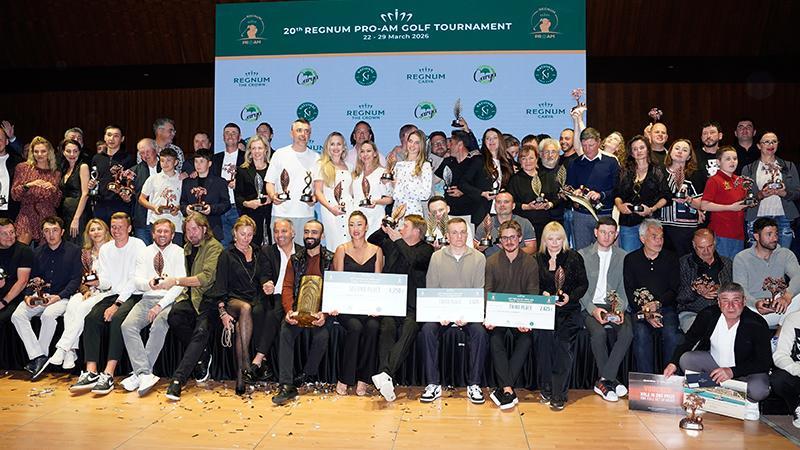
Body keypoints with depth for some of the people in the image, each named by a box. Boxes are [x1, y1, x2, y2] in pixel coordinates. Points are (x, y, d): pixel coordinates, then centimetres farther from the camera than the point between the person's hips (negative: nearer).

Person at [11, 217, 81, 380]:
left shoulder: (73, 250, 0)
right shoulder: (38, 252, 14)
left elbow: (76, 279, -5)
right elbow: (33, 277, 17)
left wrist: (59, 296, -17)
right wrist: (28, 295, -3)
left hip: (62, 297, -5)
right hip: (40, 296, 5)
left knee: (48, 315, -34)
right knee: (17, 315, -20)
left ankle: (39, 357, -17)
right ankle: (38, 356, -21)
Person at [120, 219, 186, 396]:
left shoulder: (179, 253, 2)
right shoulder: (144, 253, 13)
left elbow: (179, 285, -7)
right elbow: (137, 282, 4)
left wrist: (160, 305, -16)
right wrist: (149, 283, -20)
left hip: (169, 300, -4)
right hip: (148, 298, 4)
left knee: (158, 326, -32)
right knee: (128, 326, -22)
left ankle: (140, 373, -21)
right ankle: (145, 374, -26)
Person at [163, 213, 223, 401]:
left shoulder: (214, 247, -3)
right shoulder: (187, 248, 21)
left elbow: (206, 278, -15)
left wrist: (176, 281, -17)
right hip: (190, 296, 6)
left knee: (201, 330, -29)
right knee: (174, 316, -26)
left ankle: (178, 378, -28)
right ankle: (202, 356, -8)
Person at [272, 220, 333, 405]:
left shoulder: (330, 259, 3)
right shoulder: (295, 259, 13)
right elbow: (287, 287, 5)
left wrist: (324, 313, -21)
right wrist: (289, 310, -14)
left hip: (321, 309, -2)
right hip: (298, 308, 2)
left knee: (322, 335, -30)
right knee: (286, 332, -26)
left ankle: (305, 376, -7)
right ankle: (286, 385, -26)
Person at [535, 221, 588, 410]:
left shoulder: (574, 257, 11)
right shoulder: (537, 259, 13)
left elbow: (583, 284, 9)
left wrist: (570, 297, -8)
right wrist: (542, 294, -8)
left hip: (568, 309, -1)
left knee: (561, 341, -26)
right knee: (543, 335, -28)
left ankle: (559, 394, -19)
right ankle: (546, 388, -17)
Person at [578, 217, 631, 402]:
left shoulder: (624, 257, 13)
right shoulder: (582, 255, 6)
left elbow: (625, 288, 9)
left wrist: (620, 309, -10)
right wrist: (593, 310, -14)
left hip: (615, 305, 2)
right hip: (590, 306, -2)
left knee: (627, 333, -28)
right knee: (598, 332, -32)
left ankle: (604, 381, -20)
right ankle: (611, 380, -13)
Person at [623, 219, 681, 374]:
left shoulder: (670, 258, 11)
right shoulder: (631, 259, 9)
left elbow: (674, 290, 5)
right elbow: (630, 292, 2)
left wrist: (657, 303, -14)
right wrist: (645, 314, -13)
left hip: (666, 307, 1)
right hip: (640, 309, 0)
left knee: (672, 334, -28)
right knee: (641, 333, -28)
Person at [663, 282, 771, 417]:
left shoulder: (757, 324, -21)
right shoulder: (708, 315, -12)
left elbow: (765, 362, -20)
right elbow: (689, 340, -1)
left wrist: (732, 371, -34)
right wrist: (673, 362, -16)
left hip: (745, 371, -3)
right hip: (713, 363, 3)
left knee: (758, 390, -34)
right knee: (685, 359, -22)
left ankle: (749, 402, 4)